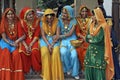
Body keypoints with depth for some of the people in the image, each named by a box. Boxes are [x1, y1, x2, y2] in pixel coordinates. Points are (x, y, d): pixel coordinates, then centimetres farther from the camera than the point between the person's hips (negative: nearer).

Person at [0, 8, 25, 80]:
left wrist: (17, 41, -16)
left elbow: (23, 35, 1)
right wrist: (11, 44, -17)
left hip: (15, 42, 1)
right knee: (6, 53, -32)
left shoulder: (17, 23, 4)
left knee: (16, 54, -30)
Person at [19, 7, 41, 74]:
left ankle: (37, 69, -11)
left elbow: (37, 35, -5)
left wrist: (31, 45, -17)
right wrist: (25, 45, -18)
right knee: (22, 51, -28)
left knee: (34, 51, -30)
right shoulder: (22, 23, -2)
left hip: (34, 40, -1)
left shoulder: (36, 22, -3)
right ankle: (26, 70, -11)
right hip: (25, 41, 1)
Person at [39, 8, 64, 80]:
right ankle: (46, 74, -24)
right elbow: (43, 35, -3)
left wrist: (52, 44, -18)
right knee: (45, 52, -31)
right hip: (45, 40, 0)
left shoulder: (57, 23, 1)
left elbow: (57, 35, -5)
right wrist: (48, 44, -17)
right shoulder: (42, 23, 2)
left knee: (55, 52, -31)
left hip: (54, 40, 0)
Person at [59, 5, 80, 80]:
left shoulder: (73, 21, -3)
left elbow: (70, 33, -9)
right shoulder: (60, 20, 1)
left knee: (74, 55, -25)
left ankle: (75, 72, -3)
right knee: (63, 52, -31)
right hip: (63, 40, 1)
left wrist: (60, 36, -16)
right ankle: (68, 69, -5)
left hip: (72, 39, -1)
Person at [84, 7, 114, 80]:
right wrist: (93, 38, -6)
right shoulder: (92, 26, 12)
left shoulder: (103, 26, -10)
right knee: (89, 70, 6)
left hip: (99, 52, -7)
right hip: (91, 51, 7)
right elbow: (87, 38, 8)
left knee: (99, 71, -5)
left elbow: (99, 40, -16)